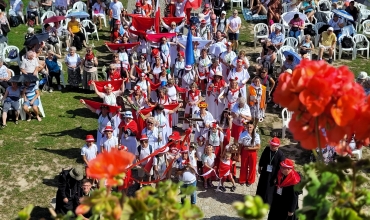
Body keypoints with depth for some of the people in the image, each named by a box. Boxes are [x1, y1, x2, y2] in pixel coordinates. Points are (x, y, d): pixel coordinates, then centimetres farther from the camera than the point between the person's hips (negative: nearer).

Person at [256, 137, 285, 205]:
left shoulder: (280, 154, -24)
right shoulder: (267, 149, -11)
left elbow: (281, 167, -18)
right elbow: (262, 158, 5)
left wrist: (277, 177, -14)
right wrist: (259, 167, 14)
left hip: (273, 175, -5)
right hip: (264, 172, 5)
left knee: (270, 189, 11)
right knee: (261, 187, 22)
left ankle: (267, 203, 29)